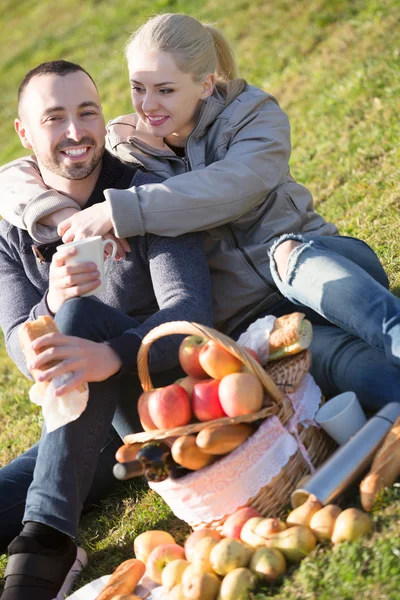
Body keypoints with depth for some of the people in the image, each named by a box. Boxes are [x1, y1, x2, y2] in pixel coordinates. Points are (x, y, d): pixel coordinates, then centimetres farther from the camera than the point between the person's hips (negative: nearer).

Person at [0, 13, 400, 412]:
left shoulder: (253, 114, -1)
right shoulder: (124, 148, 5)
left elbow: (231, 187, -23)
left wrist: (117, 211, -29)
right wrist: (62, 214, -21)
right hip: (245, 316, 1)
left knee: (300, 262, -41)